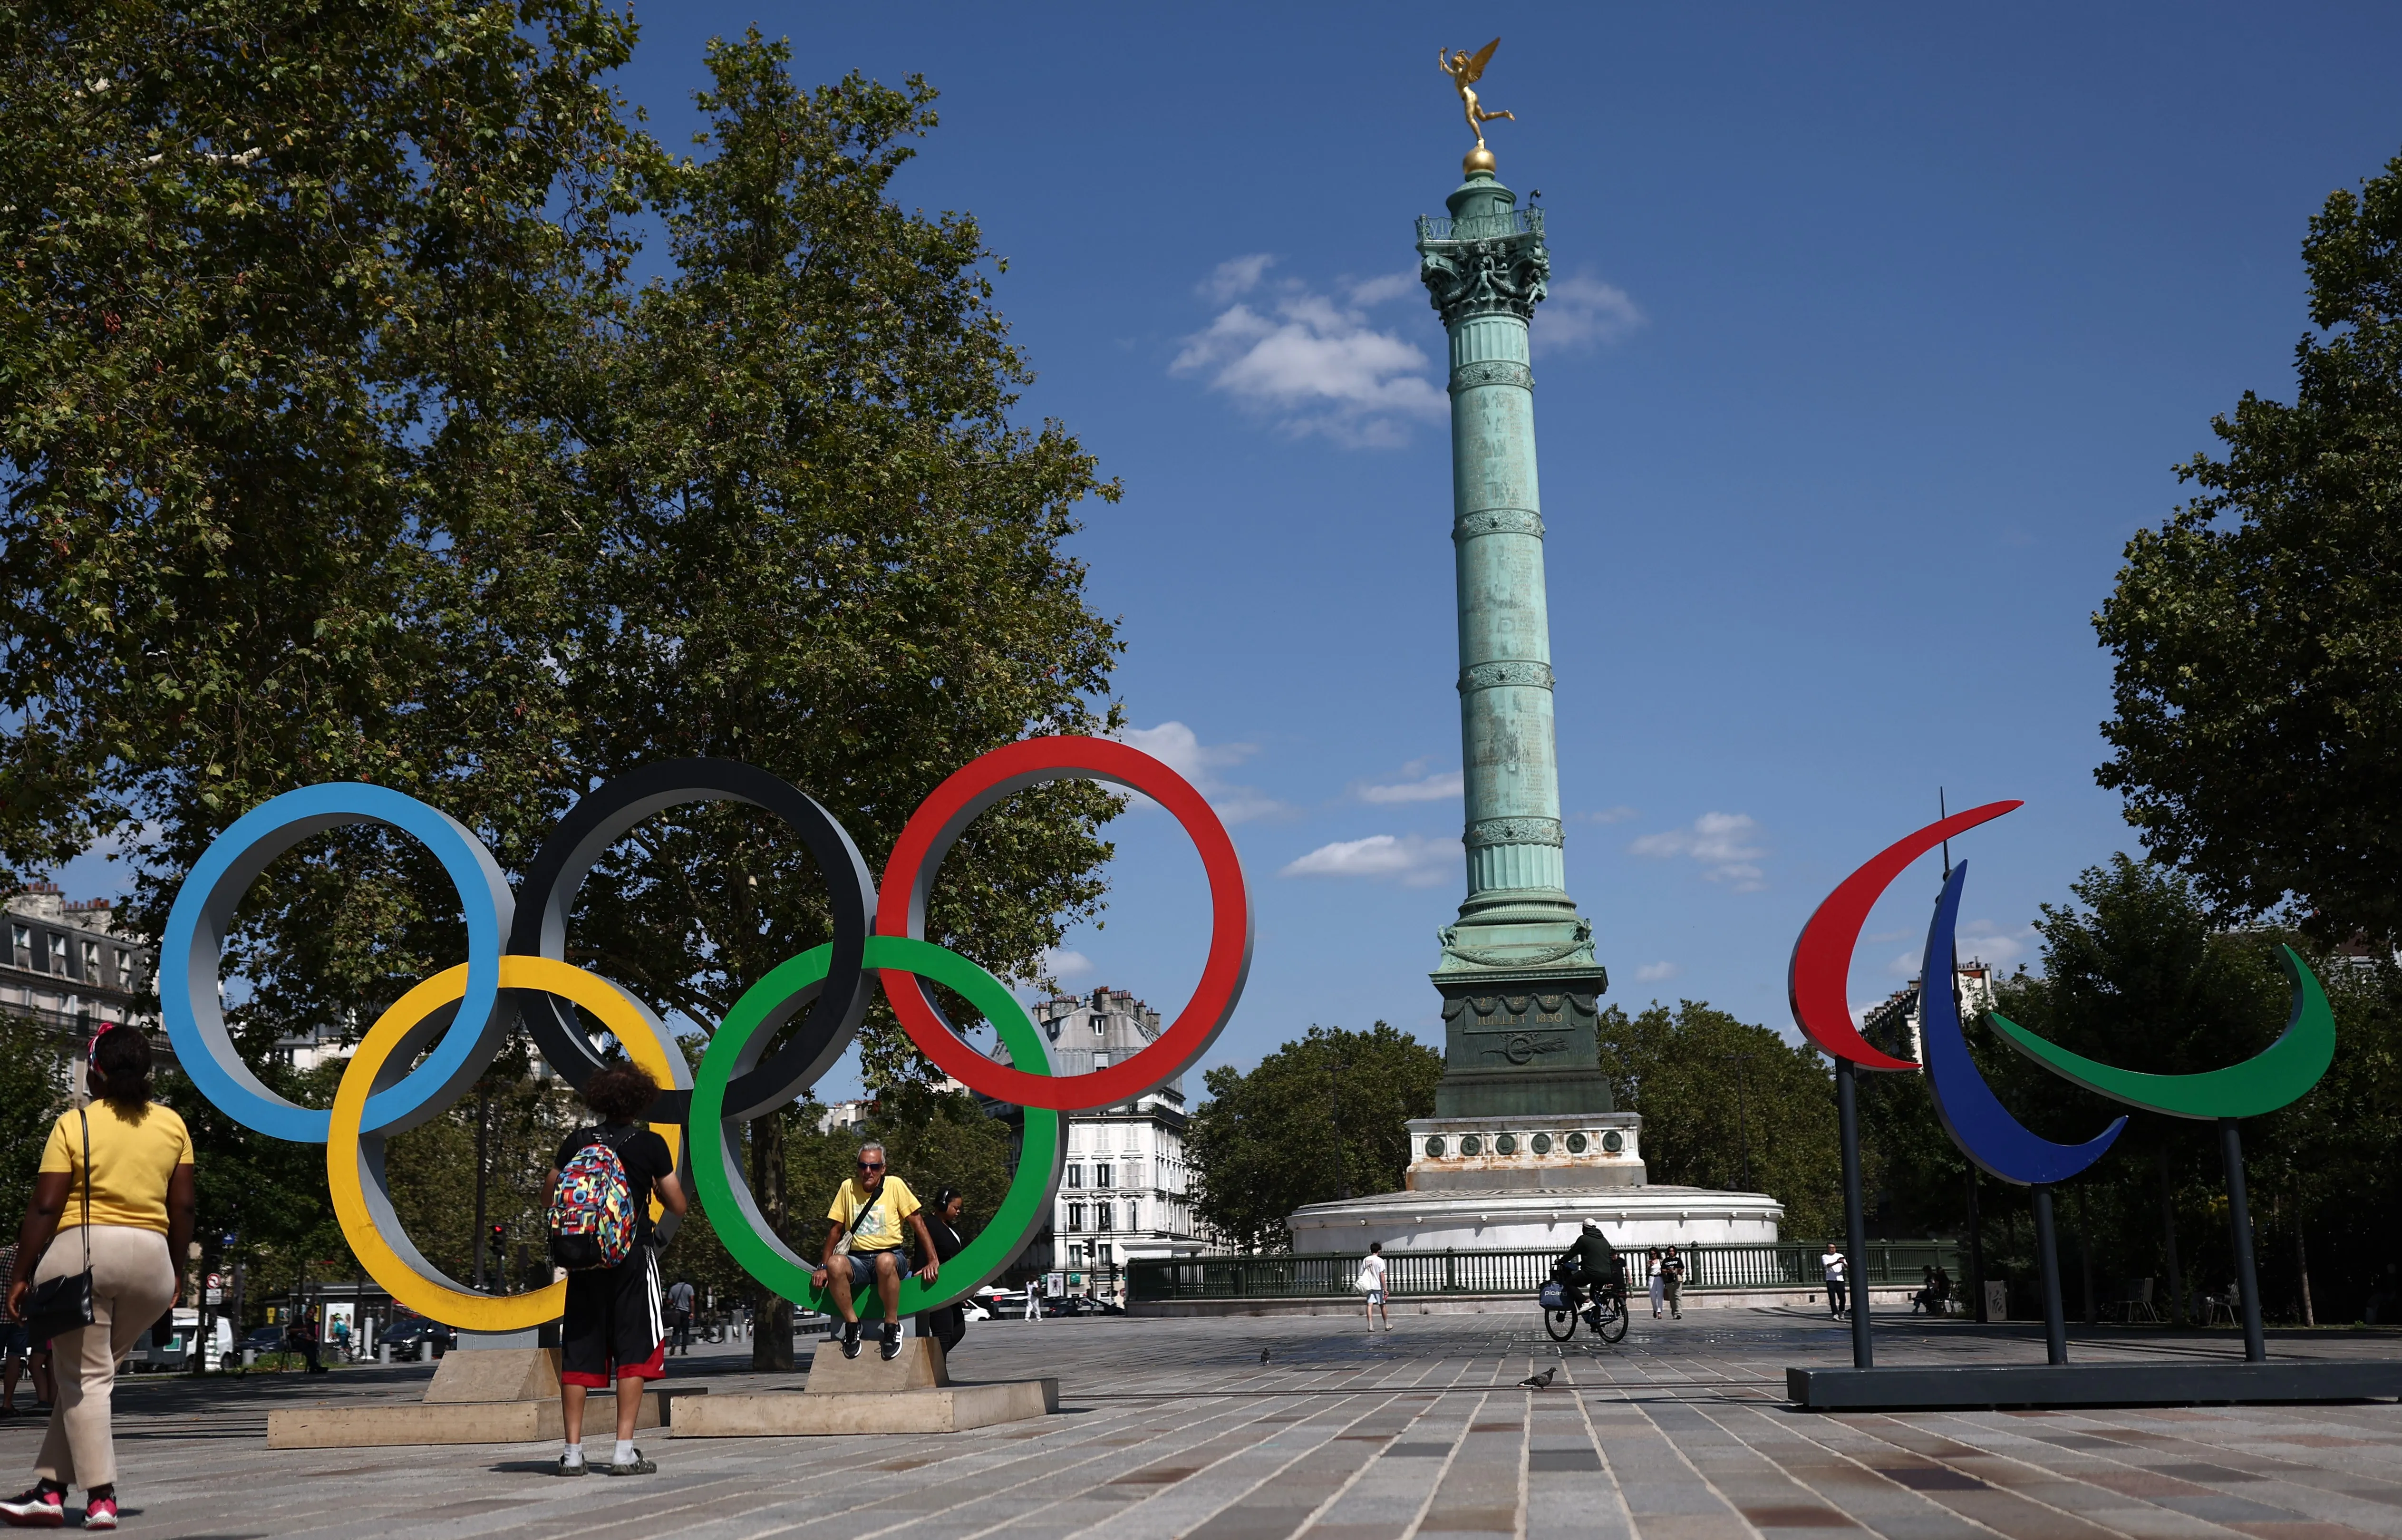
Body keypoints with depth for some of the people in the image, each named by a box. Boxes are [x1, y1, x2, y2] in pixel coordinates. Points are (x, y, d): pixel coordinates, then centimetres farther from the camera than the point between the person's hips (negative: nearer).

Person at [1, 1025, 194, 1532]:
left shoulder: (74, 1124, -2)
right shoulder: (173, 1125, 8)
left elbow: (45, 1207, -5)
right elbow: (184, 1206, 8)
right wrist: (176, 1266, 17)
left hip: (81, 1249, -3)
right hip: (150, 1258, 3)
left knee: (85, 1376, 2)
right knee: (87, 1372, 15)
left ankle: (101, 1498, -3)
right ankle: (51, 1486, 12)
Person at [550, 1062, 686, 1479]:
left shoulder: (576, 1142, 2)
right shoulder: (651, 1144, -4)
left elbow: (553, 1197, 10)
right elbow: (677, 1205, 1)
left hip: (585, 1256, 3)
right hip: (633, 1256, -3)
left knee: (578, 1352, 7)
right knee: (633, 1350, 1)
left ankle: (572, 1451, 6)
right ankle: (625, 1451, -5)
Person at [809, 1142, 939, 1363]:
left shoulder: (895, 1185, -1)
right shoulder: (848, 1187, 6)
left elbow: (918, 1223, 0)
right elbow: (836, 1229, 13)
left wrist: (933, 1261, -7)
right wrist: (824, 1267, 8)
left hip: (890, 1255, -2)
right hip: (857, 1260, 2)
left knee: (885, 1262, -40)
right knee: (836, 1264, -33)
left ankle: (892, 1325, -20)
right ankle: (852, 1324, -13)